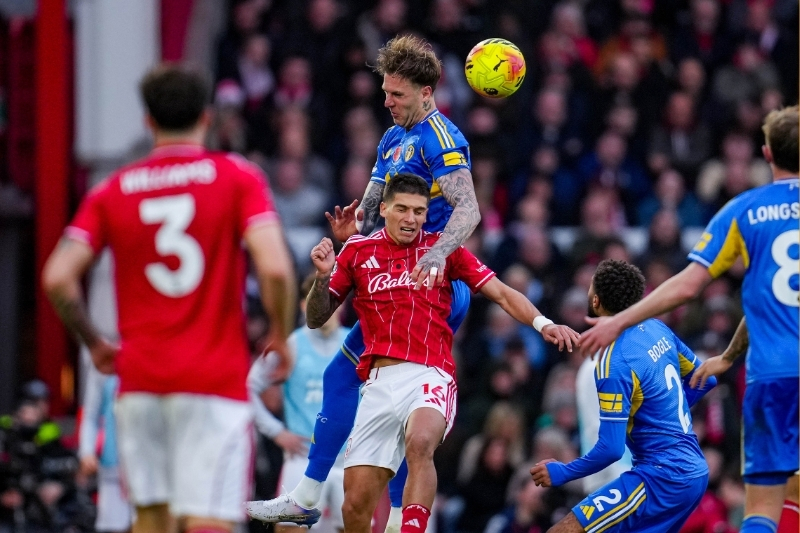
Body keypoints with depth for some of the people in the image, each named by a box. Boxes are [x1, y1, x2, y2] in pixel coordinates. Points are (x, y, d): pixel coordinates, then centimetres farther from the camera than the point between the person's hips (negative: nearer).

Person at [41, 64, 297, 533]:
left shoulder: (113, 192, 7)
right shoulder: (237, 177, -1)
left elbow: (57, 279, -1)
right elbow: (274, 268, -14)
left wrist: (95, 344, 14)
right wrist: (281, 337, 4)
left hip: (139, 383, 3)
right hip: (215, 381, -3)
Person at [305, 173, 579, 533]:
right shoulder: (358, 251, 11)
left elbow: (501, 293, 7)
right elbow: (316, 319, 14)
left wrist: (542, 324, -10)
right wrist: (322, 277, -5)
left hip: (431, 377, -2)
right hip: (379, 382, 2)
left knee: (419, 442, -37)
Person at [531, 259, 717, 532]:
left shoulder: (615, 363, -18)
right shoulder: (657, 330, 6)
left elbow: (611, 448, -18)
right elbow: (704, 379, 20)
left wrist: (562, 473, -5)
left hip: (662, 478, -9)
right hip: (694, 472, 9)